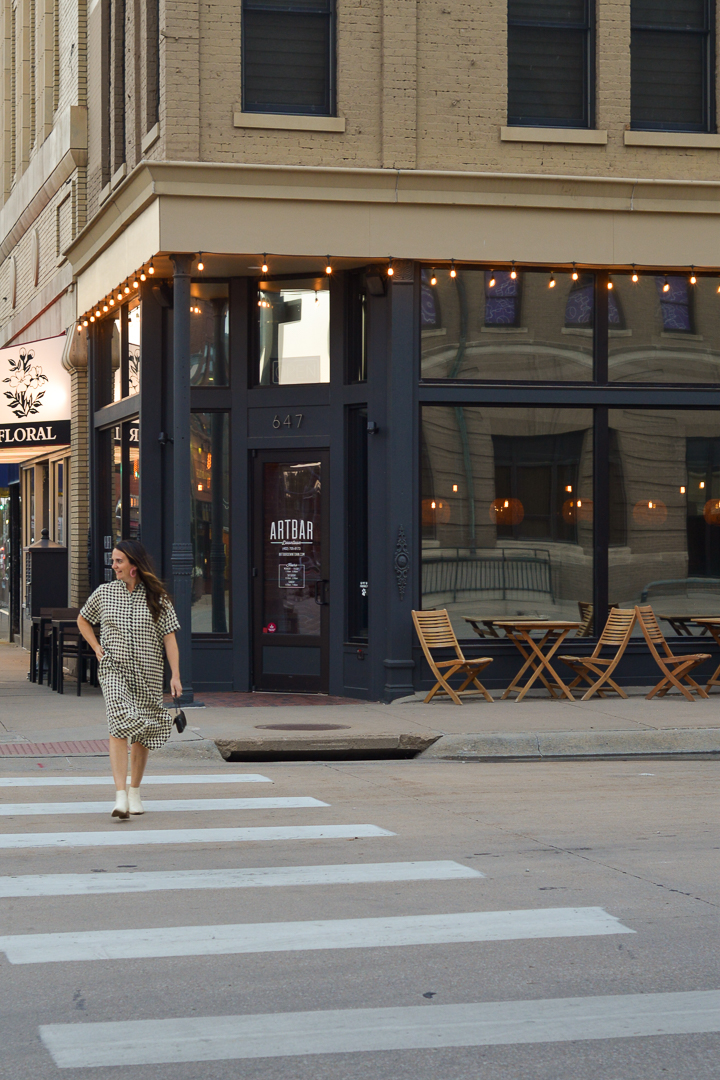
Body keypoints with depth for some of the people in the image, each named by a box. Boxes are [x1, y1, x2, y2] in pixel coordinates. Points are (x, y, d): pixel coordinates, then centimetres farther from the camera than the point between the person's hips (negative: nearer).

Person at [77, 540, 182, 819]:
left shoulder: (157, 597, 0)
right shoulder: (104, 593, 4)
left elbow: (169, 637, -1)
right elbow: (83, 620, 21)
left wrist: (175, 675, -8)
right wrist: (96, 648, 6)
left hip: (148, 675, 1)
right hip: (114, 669, -1)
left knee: (142, 733, 9)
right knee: (120, 725, -19)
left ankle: (135, 792, 26)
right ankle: (120, 796, -26)